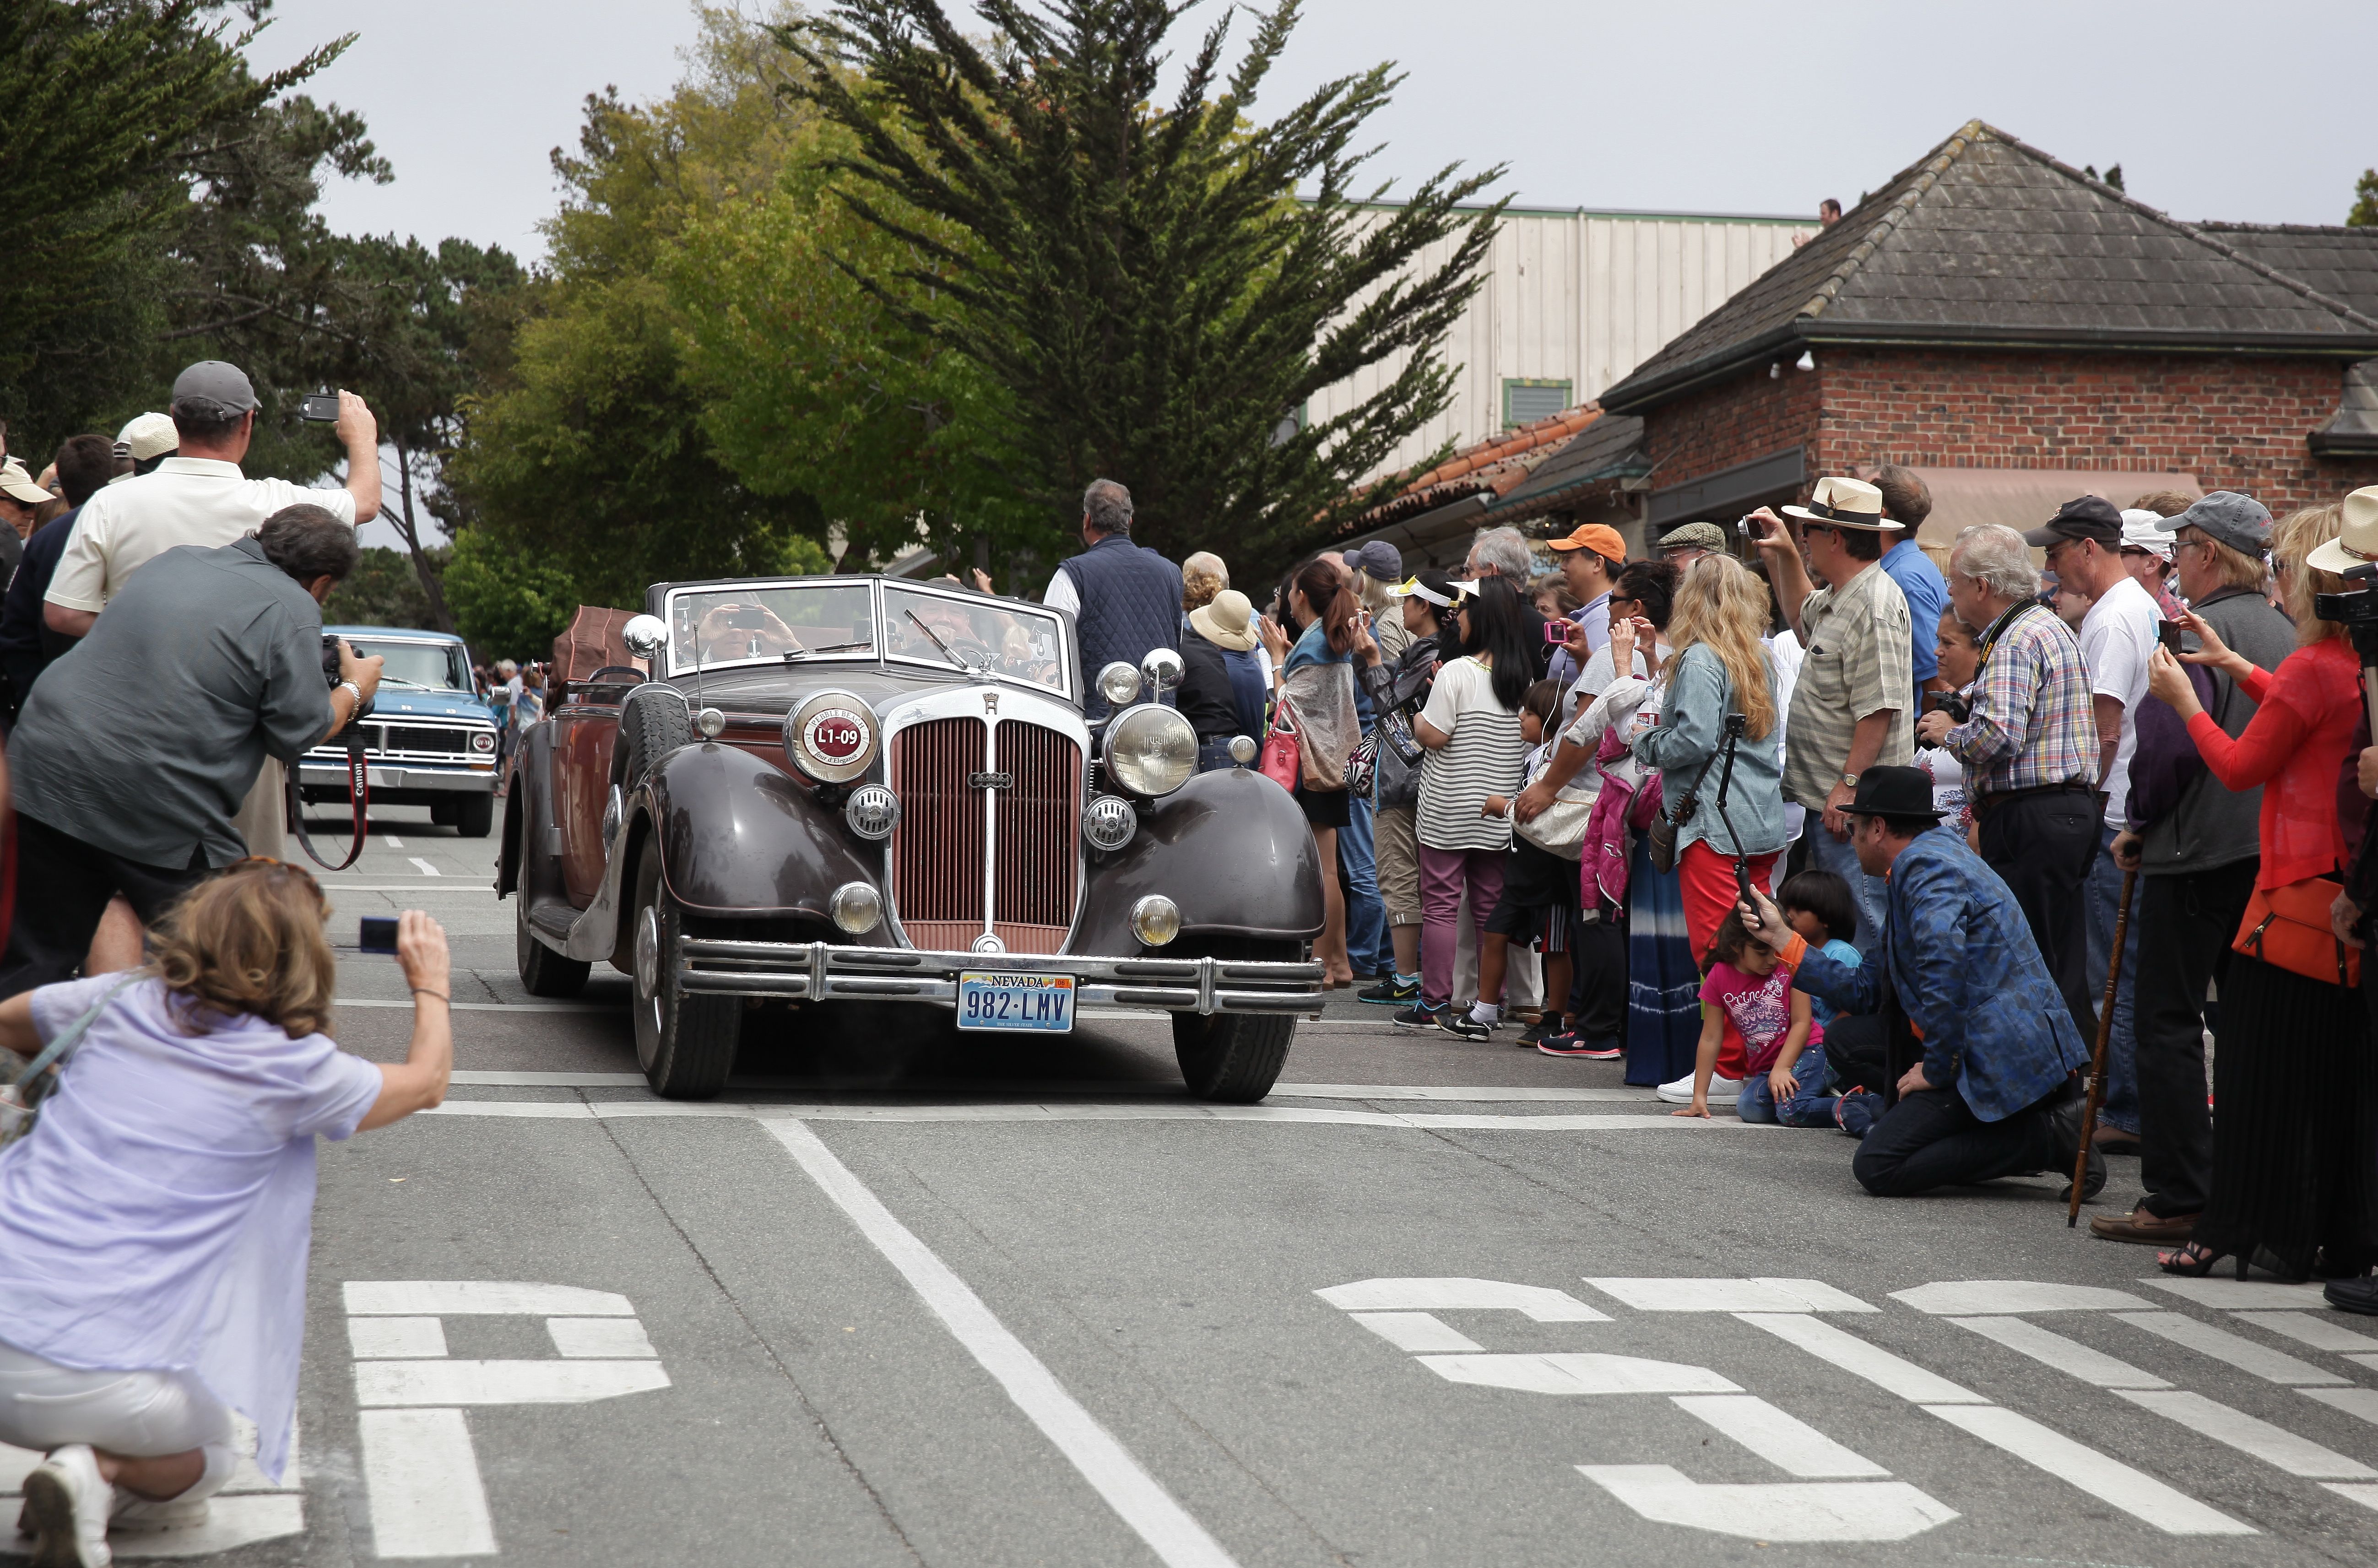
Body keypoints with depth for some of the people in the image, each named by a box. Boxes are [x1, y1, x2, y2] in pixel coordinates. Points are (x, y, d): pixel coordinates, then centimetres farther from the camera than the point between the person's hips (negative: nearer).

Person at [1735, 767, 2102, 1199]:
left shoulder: (1925, 865, -10)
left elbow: (1944, 967, -27)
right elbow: (1867, 990, 22)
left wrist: (1937, 1069, -18)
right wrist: (1782, 938, 22)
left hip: (2000, 1062, -11)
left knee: (1878, 1167, -14)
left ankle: (2049, 1135, -12)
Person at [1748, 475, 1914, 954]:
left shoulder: (1874, 606, -19)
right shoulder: (1840, 598, 14)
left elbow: (1878, 708, -24)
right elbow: (1803, 620, 39)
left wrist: (1849, 784, -25)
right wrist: (1784, 556, 29)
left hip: (1853, 807, -11)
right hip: (1828, 802, 11)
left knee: (1865, 931, -8)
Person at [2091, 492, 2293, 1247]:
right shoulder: (2285, 633, 11)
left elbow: (2170, 744, -19)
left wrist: (2140, 823, -3)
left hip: (2197, 849, -8)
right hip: (2268, 851, 8)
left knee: (2169, 1024, -2)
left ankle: (2176, 1199, -3)